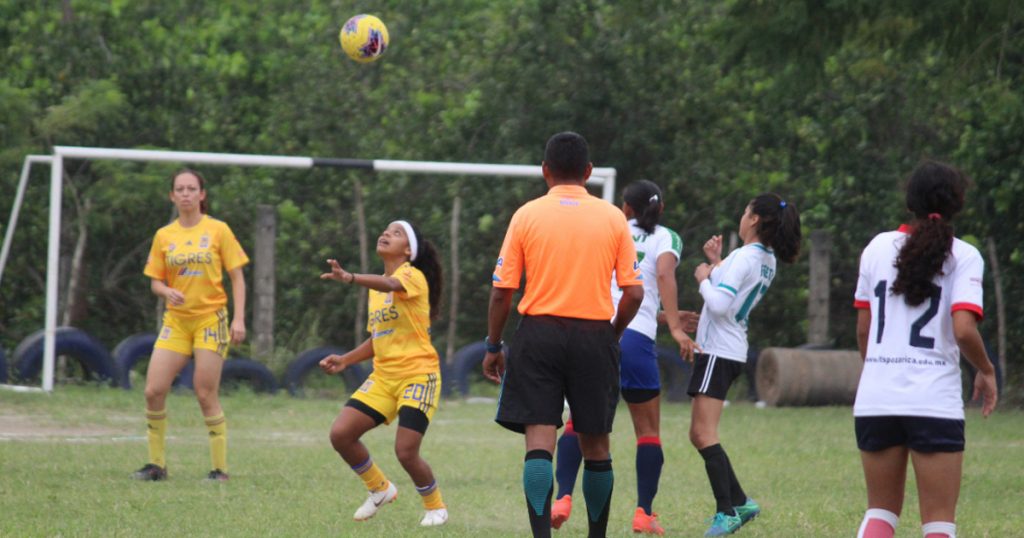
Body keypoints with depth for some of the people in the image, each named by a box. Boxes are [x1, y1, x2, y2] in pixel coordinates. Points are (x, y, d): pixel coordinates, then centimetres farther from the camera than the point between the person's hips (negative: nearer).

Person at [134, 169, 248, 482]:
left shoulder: (218, 230, 0)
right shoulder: (164, 236, 8)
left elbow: (237, 277, 1)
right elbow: (155, 282, 11)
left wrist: (239, 319, -9)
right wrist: (167, 292, -12)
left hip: (210, 318, -4)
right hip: (176, 320, 4)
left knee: (206, 395, -7)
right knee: (154, 391, -6)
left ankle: (220, 468, 2)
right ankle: (156, 464, 6)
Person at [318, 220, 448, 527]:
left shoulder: (413, 276, -8)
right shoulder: (376, 288, 16)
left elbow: (389, 285, -33)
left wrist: (350, 279, -53)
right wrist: (346, 360, 6)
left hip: (418, 375, -7)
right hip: (383, 377, 7)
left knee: (406, 451, -15)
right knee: (341, 434, -8)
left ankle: (435, 506, 12)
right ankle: (380, 490, 14)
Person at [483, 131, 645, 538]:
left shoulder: (527, 215, 0)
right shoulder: (613, 218, 4)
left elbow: (501, 290, -1)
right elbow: (634, 292, 1)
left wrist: (493, 346, 9)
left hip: (539, 335, -1)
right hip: (595, 337, 2)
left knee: (539, 441, -7)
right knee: (595, 445, 13)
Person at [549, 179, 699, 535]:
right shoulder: (665, 239, 9)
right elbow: (664, 275, -12)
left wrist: (665, 318, 35)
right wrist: (674, 327, -20)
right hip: (635, 338, -3)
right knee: (648, 429, 9)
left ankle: (562, 498, -8)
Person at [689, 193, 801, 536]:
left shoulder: (745, 257, -16)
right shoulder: (767, 261, 13)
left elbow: (719, 304, -23)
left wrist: (704, 277, -7)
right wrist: (717, 263, 15)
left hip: (718, 351, -10)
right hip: (732, 350, 10)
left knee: (704, 435, -14)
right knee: (699, 436, 14)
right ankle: (739, 503, 16)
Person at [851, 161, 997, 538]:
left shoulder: (878, 248, 7)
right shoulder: (963, 256, -4)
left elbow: (863, 330, 11)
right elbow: (964, 331, -15)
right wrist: (986, 372, 4)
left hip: (875, 399, 3)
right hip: (934, 403, -3)